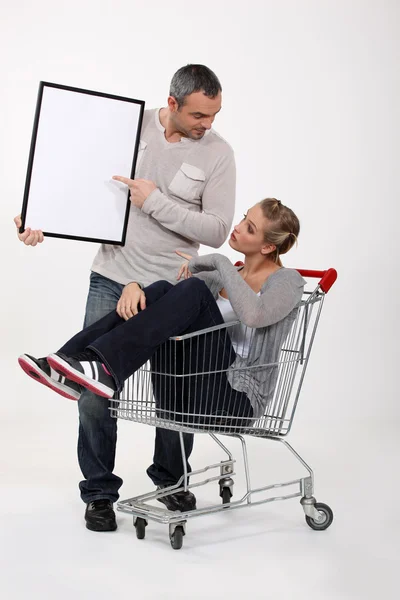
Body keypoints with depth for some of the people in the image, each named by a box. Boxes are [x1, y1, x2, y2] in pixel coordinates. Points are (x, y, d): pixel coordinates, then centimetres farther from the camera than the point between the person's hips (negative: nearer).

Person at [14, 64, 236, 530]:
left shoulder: (217, 154, -5)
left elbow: (216, 231, -11)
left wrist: (156, 201, -18)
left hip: (171, 290, 0)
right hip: (112, 280, 1)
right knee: (95, 391, -3)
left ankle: (171, 477, 32)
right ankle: (99, 491, 14)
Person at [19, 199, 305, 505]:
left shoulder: (287, 280, -1)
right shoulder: (225, 276, 20)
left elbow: (254, 315, -25)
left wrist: (219, 261, -13)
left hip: (235, 400, -6)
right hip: (190, 393, 6)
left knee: (194, 291, -26)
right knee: (161, 290, -16)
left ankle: (103, 368, -41)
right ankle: (71, 359, -30)